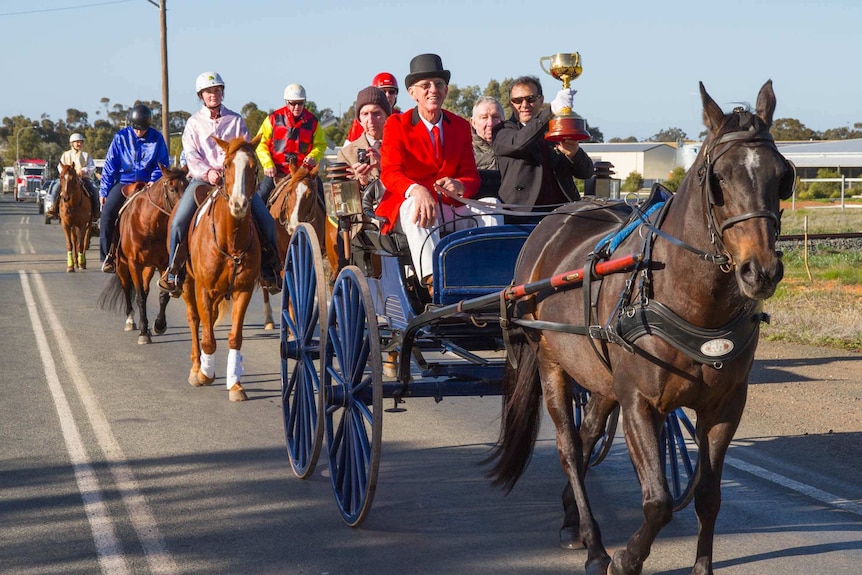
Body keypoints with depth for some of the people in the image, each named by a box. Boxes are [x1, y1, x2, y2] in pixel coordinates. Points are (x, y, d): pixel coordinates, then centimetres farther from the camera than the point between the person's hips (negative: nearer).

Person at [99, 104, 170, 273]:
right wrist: (104, 191, -1)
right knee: (107, 213, -21)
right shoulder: (121, 137, 0)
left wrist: (154, 183, -12)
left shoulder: (157, 139, 0)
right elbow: (110, 165, 4)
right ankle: (107, 256, -15)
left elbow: (162, 165, 6)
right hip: (124, 181, -1)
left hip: (147, 183, 1)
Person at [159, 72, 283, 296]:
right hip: (203, 178, -1)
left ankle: (270, 270, 3)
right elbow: (191, 155, -2)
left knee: (266, 220, -13)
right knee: (179, 221, -19)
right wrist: (207, 172, -20)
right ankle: (173, 271, -3)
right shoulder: (193, 123, 7)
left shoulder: (236, 120, 10)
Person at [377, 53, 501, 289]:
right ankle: (432, 280, -53)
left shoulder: (460, 126, 13)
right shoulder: (396, 125, 1)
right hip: (404, 210, -4)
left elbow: (471, 175, 8)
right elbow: (389, 172, -13)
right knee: (415, 206, -38)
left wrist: (460, 186, -20)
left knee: (491, 206, -21)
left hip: (449, 211, 4)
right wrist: (416, 190, -36)